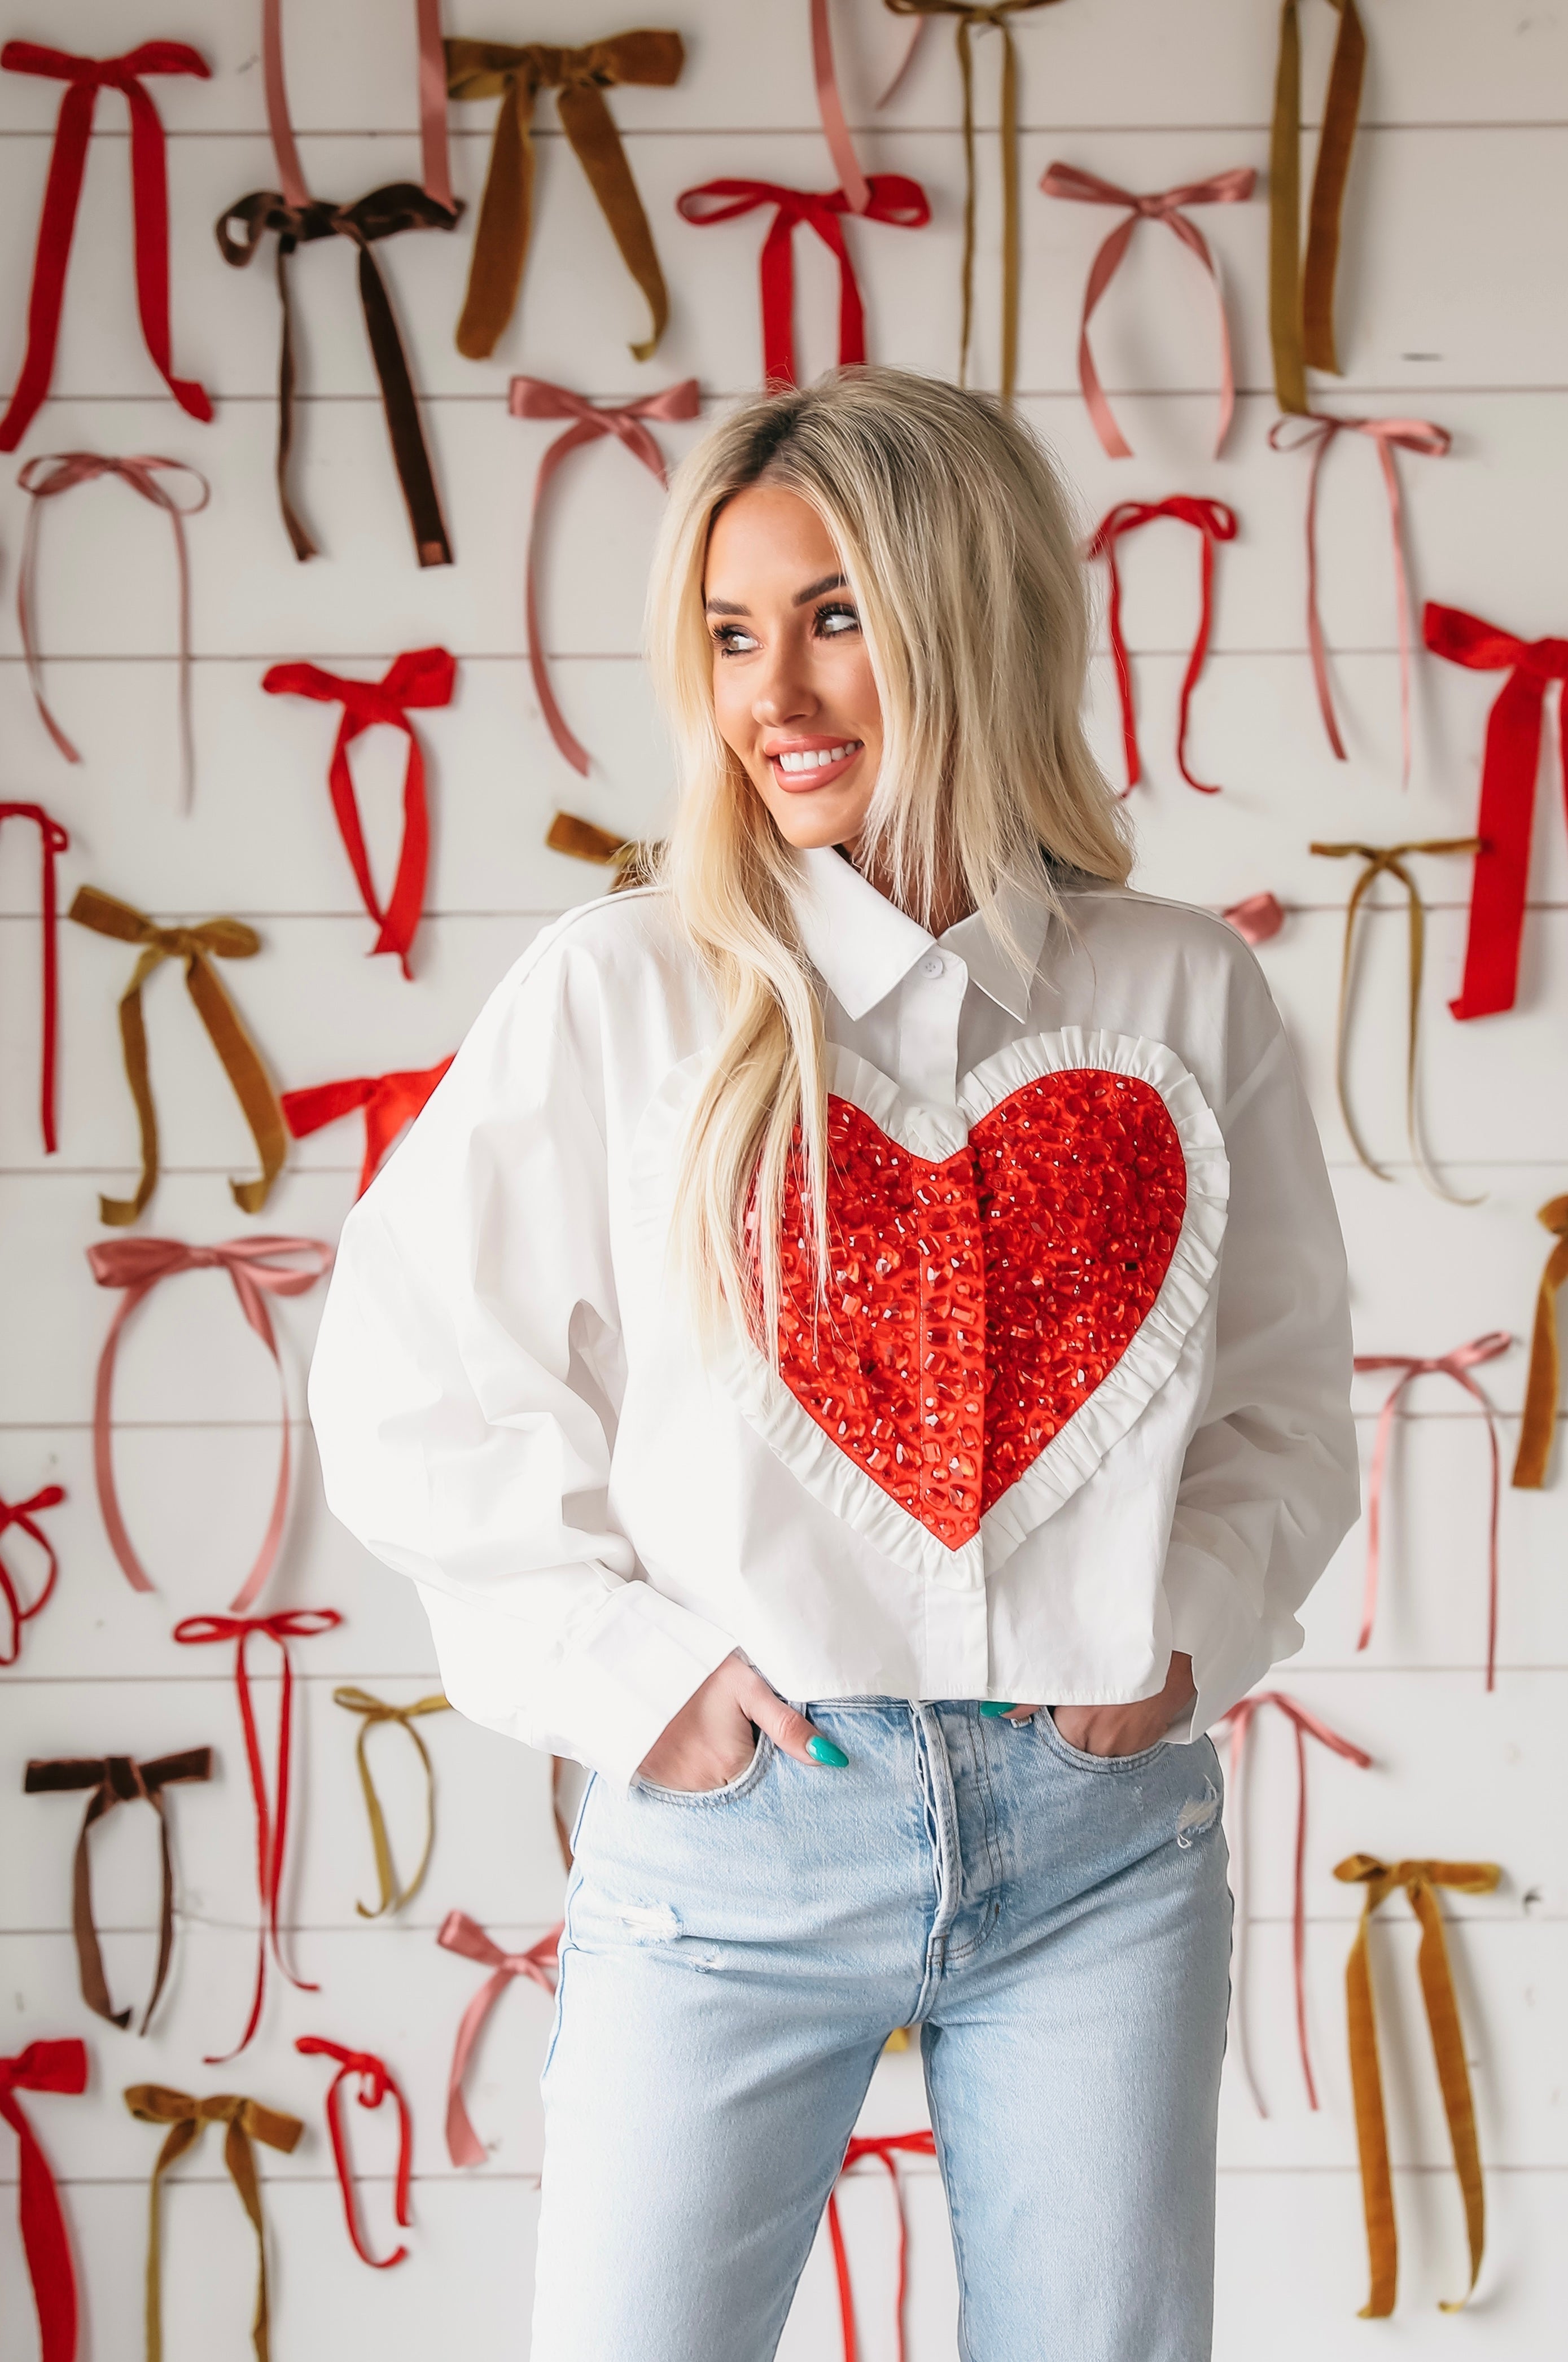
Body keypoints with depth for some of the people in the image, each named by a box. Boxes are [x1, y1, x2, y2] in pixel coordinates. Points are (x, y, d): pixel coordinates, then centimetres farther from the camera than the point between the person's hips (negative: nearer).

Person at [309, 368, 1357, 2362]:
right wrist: (622, 1673, -6)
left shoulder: (1183, 996, 4)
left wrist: (1192, 1636, -2)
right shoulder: (620, 990, -3)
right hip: (734, 1817, -2)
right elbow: (413, 1382, 1)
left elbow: (1287, 1394, 13)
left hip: (1103, 1831, 2)